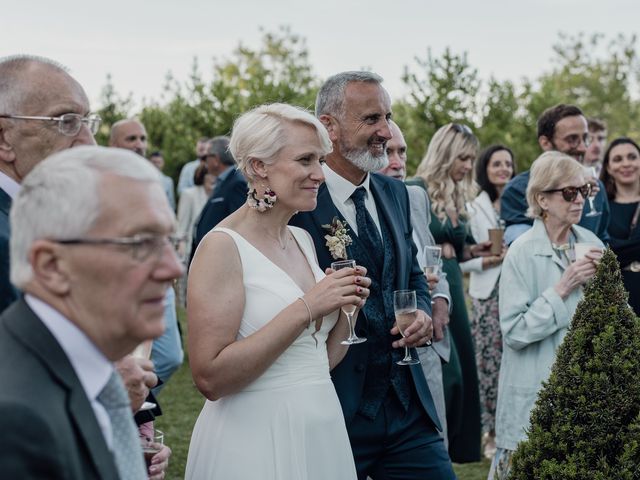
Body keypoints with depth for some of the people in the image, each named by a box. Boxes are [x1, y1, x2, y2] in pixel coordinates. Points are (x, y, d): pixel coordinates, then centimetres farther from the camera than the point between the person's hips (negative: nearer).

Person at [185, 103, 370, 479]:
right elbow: (210, 377, -22)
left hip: (321, 430, 7)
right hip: (254, 442, -7)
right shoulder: (223, 246, -14)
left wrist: (347, 304, -4)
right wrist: (306, 309, -22)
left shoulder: (303, 240, 8)